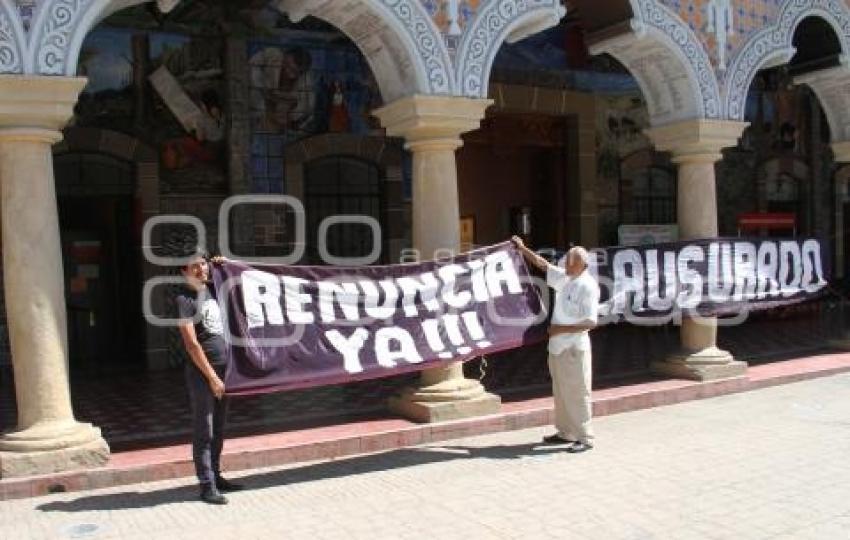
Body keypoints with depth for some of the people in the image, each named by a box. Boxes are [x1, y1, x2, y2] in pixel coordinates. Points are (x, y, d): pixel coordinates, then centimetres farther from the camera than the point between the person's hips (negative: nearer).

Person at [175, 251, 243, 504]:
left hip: (222, 367, 7)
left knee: (218, 429, 14)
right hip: (202, 372, -7)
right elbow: (192, 344, -16)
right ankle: (207, 485, 3)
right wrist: (211, 376, -16)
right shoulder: (184, 299, -12)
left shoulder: (212, 288, 8)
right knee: (203, 431, -2)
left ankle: (216, 476, 25)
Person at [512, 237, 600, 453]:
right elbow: (543, 265, 22)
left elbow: (591, 322, -20)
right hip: (557, 346, 9)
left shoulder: (588, 287, -15)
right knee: (561, 392, 16)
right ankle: (566, 433, 27)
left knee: (577, 393, -3)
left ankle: (585, 438, 6)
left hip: (574, 348, -9)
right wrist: (523, 249, 21)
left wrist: (562, 329, -19)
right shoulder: (564, 278, 9)